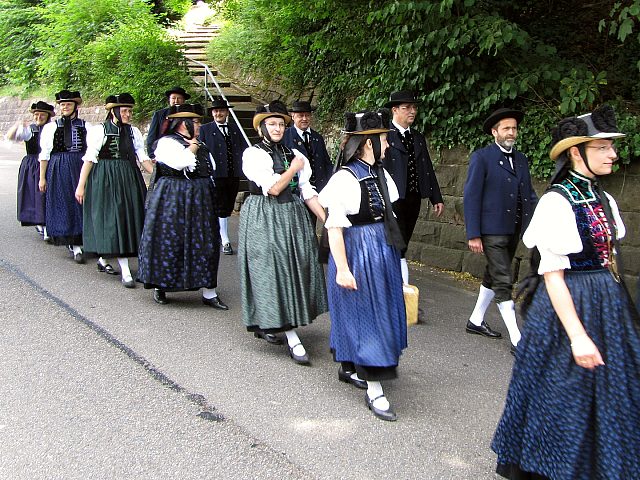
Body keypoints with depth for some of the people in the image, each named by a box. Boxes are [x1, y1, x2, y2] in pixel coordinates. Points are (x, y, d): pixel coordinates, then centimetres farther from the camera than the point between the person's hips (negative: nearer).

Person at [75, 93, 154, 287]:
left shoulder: (133, 132, 10)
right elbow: (89, 158, -5)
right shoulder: (100, 130, -4)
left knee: (129, 217, 7)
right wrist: (81, 185, -8)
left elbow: (143, 158, 8)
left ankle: (103, 259, 27)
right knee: (114, 218, -8)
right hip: (106, 180, -5)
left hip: (129, 180, 6)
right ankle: (125, 272, -11)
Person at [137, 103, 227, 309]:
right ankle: (159, 287, 19)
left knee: (205, 243, 3)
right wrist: (193, 146, -11)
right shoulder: (167, 142, -8)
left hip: (199, 200, 7)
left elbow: (210, 169, 24)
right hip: (173, 198, -7)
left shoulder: (200, 144, 15)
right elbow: (179, 162, -25)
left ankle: (209, 293, 6)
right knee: (169, 240, 0)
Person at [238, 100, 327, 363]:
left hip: (293, 218, 6)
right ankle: (293, 339, -8)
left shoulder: (294, 154, 12)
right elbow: (273, 188, -16)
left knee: (295, 269, 7)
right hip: (264, 219, -6)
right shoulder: (253, 154, -5)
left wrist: (328, 220, -1)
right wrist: (294, 169, -3)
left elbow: (307, 192, 7)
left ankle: (264, 324, 25)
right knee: (273, 272, -7)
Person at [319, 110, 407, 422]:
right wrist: (342, 269, -21)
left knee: (380, 311, 18)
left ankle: (349, 368, 37)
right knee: (365, 316, -3)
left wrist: (394, 252, 17)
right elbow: (334, 228, -20)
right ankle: (374, 391, 5)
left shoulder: (379, 173, 6)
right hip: (358, 254, -9)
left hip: (382, 252, 9)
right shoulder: (345, 179, -19)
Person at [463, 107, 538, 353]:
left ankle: (476, 321, 34)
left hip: (513, 231, 7)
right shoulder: (481, 157, -8)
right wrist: (473, 234, -14)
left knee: (493, 277, 18)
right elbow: (471, 197, -10)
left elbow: (529, 194, 14)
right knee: (503, 282, -6)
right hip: (492, 231, -7)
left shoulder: (520, 159, 11)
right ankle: (517, 339, -3)